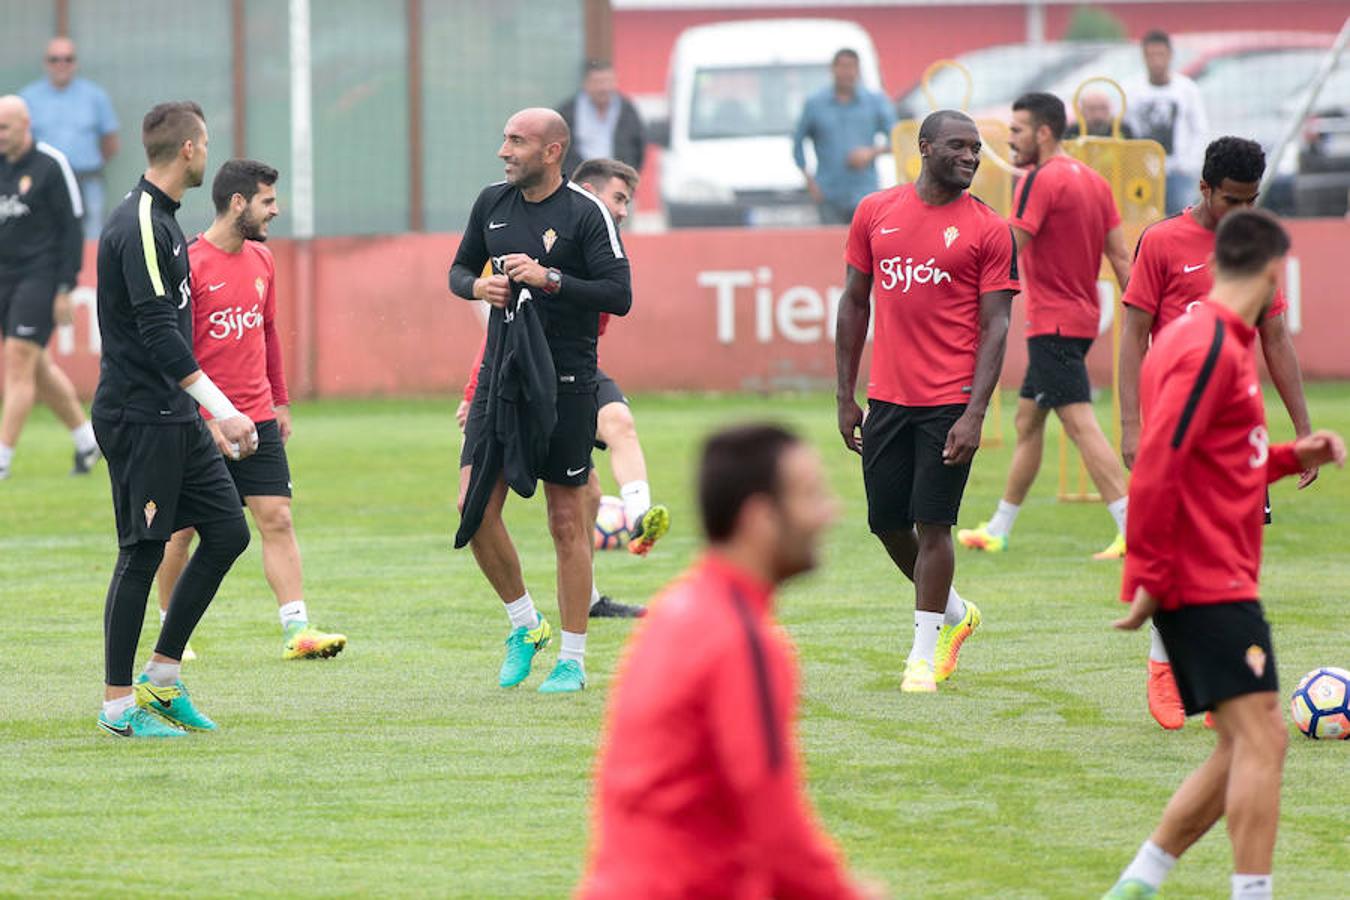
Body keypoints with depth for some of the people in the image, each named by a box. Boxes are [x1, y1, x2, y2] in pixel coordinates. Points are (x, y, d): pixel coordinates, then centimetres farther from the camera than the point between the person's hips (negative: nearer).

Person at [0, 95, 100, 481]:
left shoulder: (51, 166, -10)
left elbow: (71, 228, -10)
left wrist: (65, 289, -13)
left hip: (40, 276, -7)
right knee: (37, 367, 12)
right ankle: (87, 440, 26)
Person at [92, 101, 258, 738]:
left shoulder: (159, 220, 14)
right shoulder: (140, 227, -17)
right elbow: (160, 334, -23)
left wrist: (212, 410, 26)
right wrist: (223, 412, -24)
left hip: (174, 417, 10)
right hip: (139, 419, -10)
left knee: (227, 530, 8)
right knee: (142, 554, -4)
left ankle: (162, 676, 15)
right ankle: (118, 705, 4)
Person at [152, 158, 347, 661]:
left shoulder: (261, 260, 9)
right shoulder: (191, 264, -13)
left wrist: (280, 400, 18)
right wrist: (208, 417, -17)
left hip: (257, 417, 6)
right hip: (199, 423, -6)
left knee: (276, 518, -4)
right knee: (181, 530, 4)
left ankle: (296, 630, -8)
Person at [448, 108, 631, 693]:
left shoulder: (586, 213, -7)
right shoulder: (492, 204, 9)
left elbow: (619, 295, -13)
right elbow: (460, 270, 20)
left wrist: (549, 279, -21)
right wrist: (478, 285, -2)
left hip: (565, 382, -5)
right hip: (500, 373, 5)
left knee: (567, 520, 0)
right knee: (474, 507, -5)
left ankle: (573, 659, 10)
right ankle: (524, 624, 16)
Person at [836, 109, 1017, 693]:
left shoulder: (988, 230, -2)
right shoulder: (875, 213, 7)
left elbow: (995, 327, -4)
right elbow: (854, 303, 13)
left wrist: (975, 414, -13)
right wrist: (845, 397, 10)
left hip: (949, 403, -4)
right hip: (887, 398, 4)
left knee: (933, 525, -5)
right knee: (887, 523, 9)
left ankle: (925, 650, 6)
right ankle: (956, 612, 32)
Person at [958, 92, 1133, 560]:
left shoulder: (1040, 181, -14)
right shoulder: (1093, 181, 12)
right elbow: (1121, 258, 11)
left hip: (1052, 323, -10)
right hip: (1082, 317, 10)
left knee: (1080, 424, -12)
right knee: (1027, 420, 17)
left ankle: (1133, 530, -20)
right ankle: (998, 530, 25)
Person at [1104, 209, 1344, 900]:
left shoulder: (1220, 341, 17)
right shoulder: (1212, 347, -14)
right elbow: (1157, 466, -21)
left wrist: (1295, 458, 15)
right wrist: (1150, 575, -21)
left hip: (1217, 582, 10)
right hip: (1208, 582, -10)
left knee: (1246, 748, 11)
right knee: (1260, 738, -14)